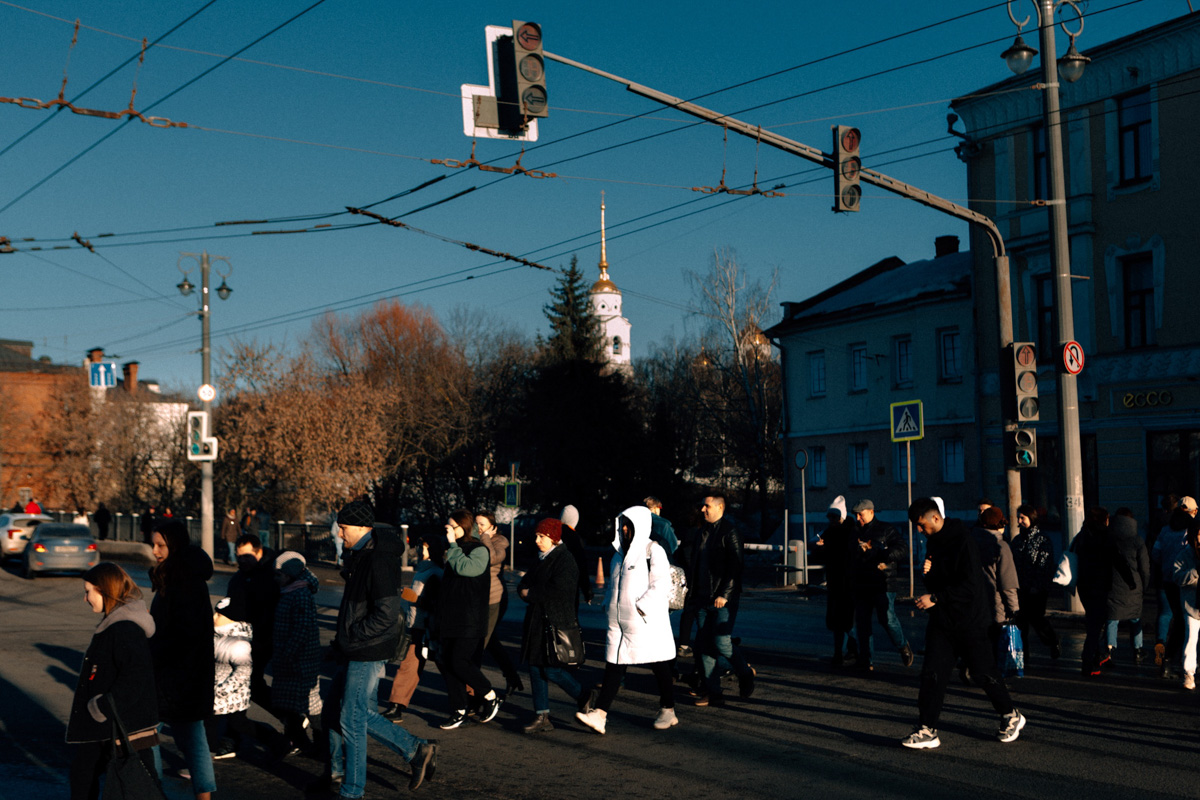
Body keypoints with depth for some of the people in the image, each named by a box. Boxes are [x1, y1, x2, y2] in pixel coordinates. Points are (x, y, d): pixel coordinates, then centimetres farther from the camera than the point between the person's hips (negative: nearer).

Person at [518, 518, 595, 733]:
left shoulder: (564, 560, -13)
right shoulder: (542, 559, 16)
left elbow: (559, 590, -23)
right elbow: (525, 584, 18)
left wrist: (531, 593, -13)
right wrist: (524, 591, -6)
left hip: (557, 623, -9)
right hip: (538, 622, 9)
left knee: (551, 669, -9)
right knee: (536, 668, 6)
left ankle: (584, 697, 15)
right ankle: (542, 717, 12)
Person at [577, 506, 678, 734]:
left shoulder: (653, 551, -9)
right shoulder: (621, 552, 14)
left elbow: (661, 586, -16)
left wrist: (639, 608, -20)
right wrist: (610, 604, 11)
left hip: (647, 623, -7)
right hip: (619, 623, 7)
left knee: (659, 668, 6)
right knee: (614, 666, 1)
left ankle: (668, 712, 20)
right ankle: (599, 715, -5)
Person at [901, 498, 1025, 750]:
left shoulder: (962, 541, -18)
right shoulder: (934, 542, 8)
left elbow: (970, 585, -23)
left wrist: (935, 598, -24)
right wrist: (927, 573, -6)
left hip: (970, 620, -7)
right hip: (942, 620, 7)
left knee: (983, 672, 7)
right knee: (932, 673, -2)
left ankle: (1011, 716, 28)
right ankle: (927, 730, -1)